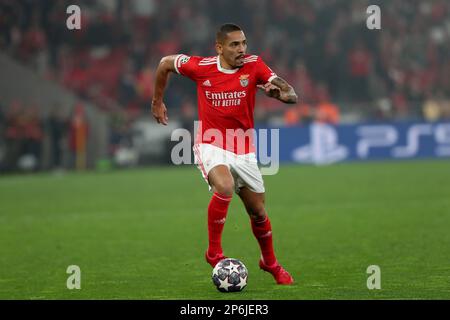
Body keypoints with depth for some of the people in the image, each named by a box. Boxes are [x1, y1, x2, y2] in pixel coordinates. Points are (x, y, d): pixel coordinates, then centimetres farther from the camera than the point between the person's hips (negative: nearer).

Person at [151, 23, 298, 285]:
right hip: (211, 146, -3)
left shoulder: (254, 65, -9)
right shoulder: (201, 67, -10)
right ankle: (214, 252, -17)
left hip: (244, 150, 3)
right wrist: (157, 102, 16)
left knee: (258, 212, 10)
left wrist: (282, 93, -36)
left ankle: (270, 262, 37)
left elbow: (292, 96, -13)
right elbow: (165, 63, 8)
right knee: (225, 187, -32)